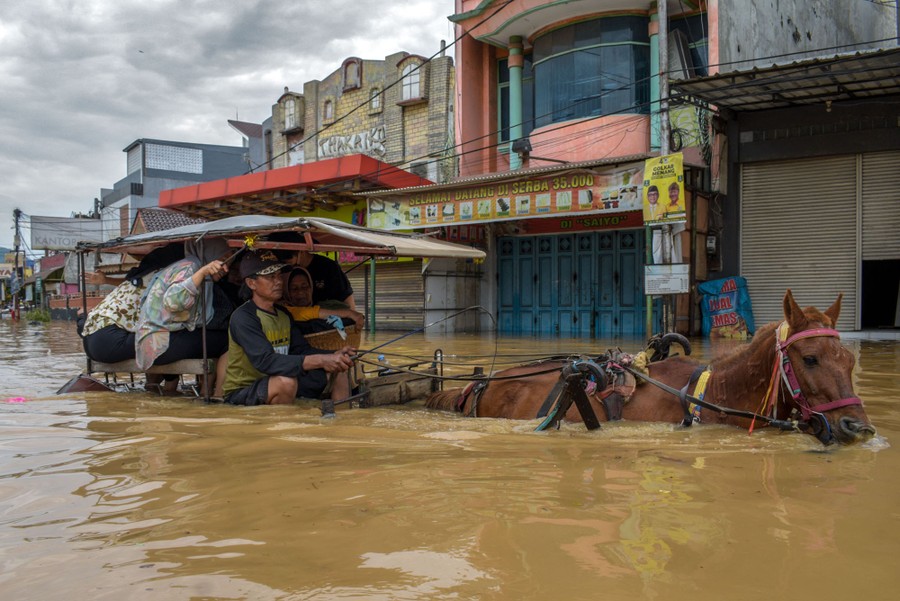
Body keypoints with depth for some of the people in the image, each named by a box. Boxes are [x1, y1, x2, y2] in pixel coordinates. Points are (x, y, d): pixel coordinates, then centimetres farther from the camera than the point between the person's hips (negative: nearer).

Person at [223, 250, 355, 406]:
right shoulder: (242, 317, -18)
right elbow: (265, 361, -31)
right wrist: (319, 360, -36)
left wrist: (333, 356, -18)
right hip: (241, 392, -8)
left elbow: (301, 351, 3)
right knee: (286, 382, -38)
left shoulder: (283, 314, 9)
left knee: (338, 369, 1)